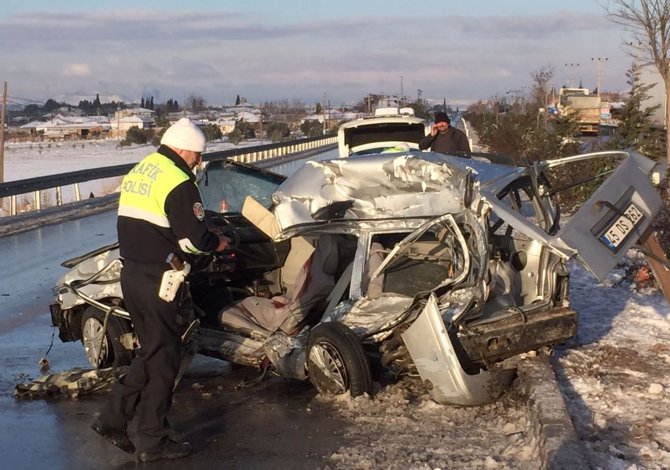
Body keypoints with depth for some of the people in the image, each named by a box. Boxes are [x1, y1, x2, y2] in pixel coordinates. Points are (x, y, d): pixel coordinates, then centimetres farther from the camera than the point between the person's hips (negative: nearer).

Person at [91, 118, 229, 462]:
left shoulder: (136, 172, 13)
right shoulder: (178, 183, -16)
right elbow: (193, 239, -19)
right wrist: (219, 243, 2)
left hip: (131, 274, 9)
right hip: (159, 281, -9)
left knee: (151, 351, 19)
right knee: (163, 359, 2)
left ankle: (112, 417, 17)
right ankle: (153, 442, 9)